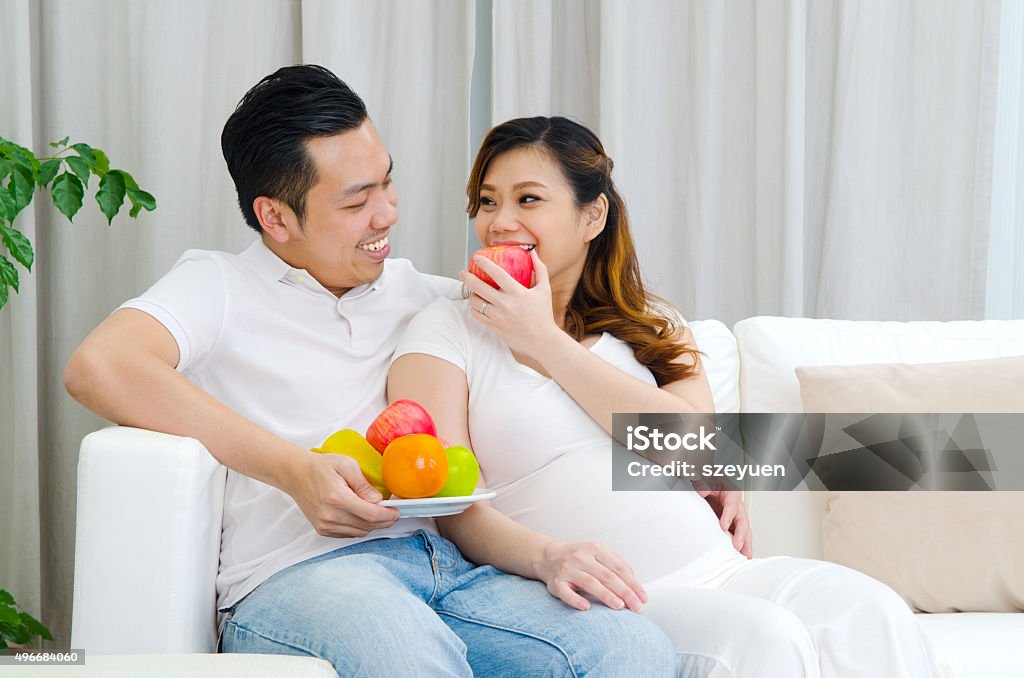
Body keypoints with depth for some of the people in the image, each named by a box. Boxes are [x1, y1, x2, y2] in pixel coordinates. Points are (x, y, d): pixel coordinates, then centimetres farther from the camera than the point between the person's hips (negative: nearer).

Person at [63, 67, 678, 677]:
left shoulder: (417, 294, 26)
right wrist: (294, 468, -15)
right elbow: (97, 368, -10)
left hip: (453, 565, 5)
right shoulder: (219, 285, 10)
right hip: (295, 576, -5)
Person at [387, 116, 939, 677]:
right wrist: (548, 557, -25)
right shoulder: (446, 330, 8)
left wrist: (546, 341, -3)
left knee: (874, 615, -23)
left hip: (719, 569, 5)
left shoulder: (651, 326, 19)